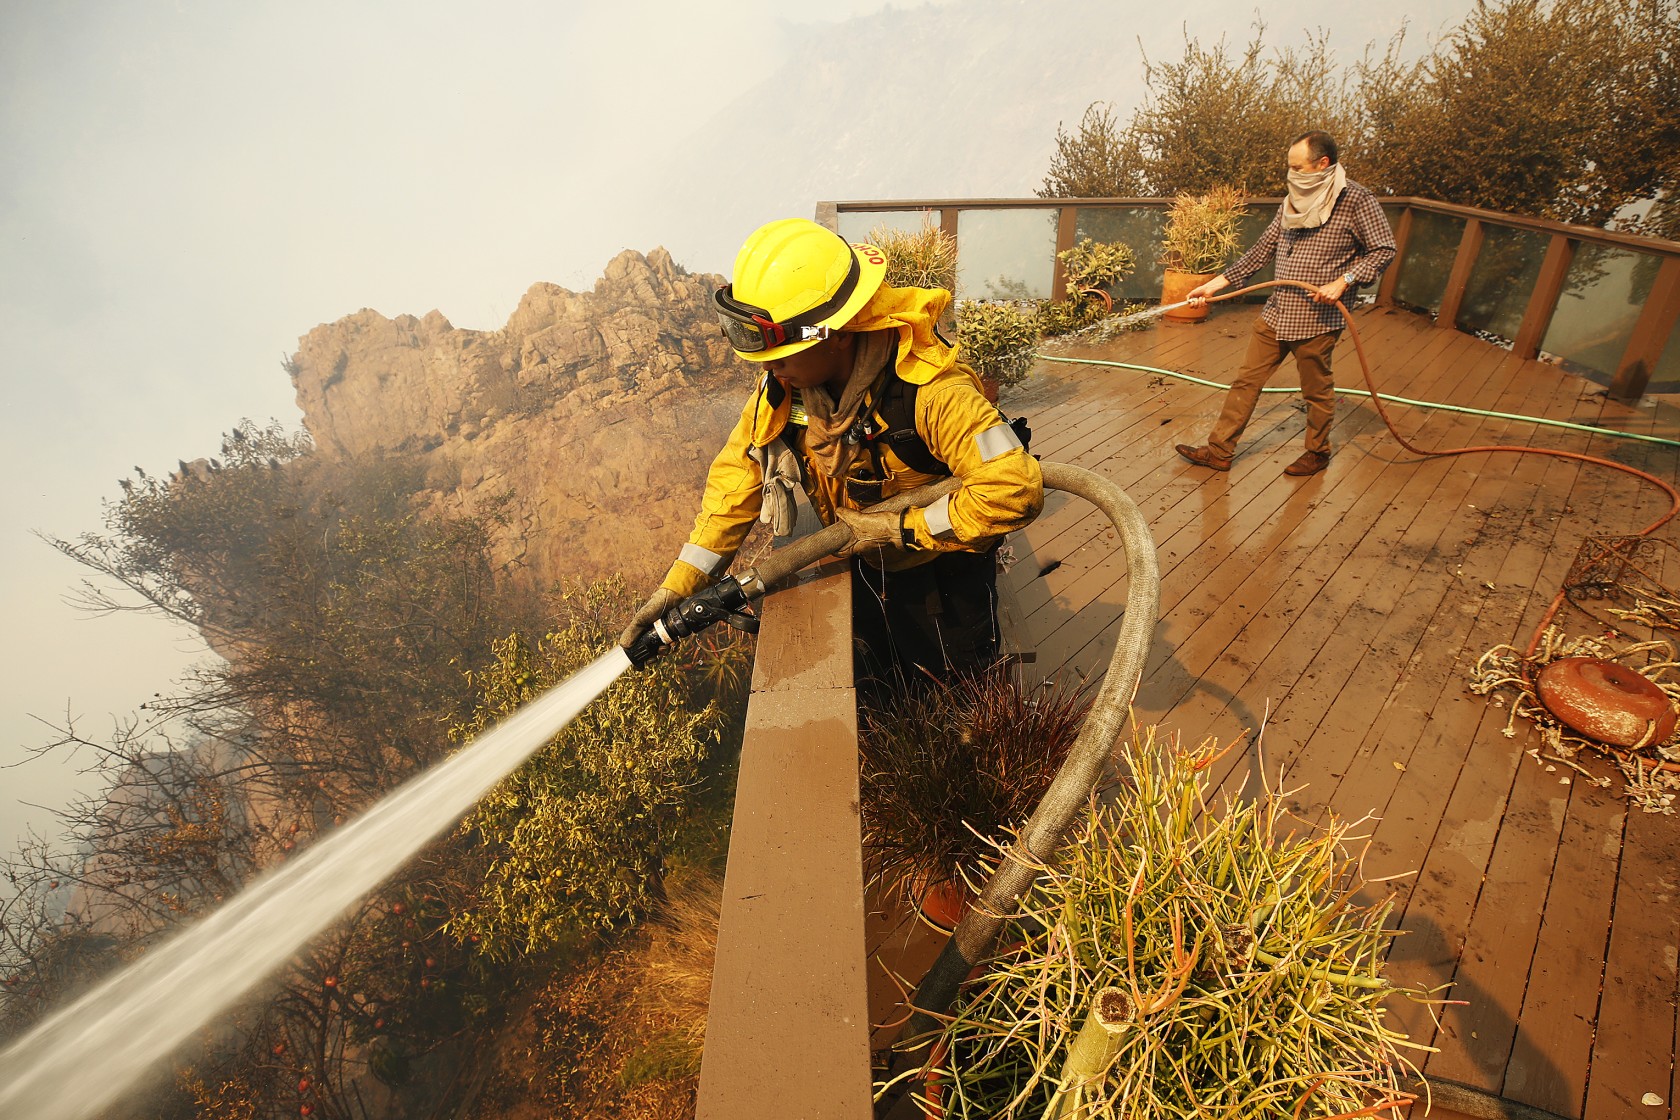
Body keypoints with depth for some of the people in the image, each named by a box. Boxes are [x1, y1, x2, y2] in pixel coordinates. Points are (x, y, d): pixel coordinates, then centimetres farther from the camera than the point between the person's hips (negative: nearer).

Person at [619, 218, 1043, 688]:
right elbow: (736, 476, -11)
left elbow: (1015, 489, -39)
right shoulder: (780, 387, -18)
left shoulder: (933, 392, -36)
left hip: (942, 563, -4)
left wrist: (898, 528, -32)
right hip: (864, 563, 5)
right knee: (876, 684, 22)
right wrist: (677, 584, -16)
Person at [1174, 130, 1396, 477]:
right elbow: (1263, 250, 12)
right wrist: (1214, 284, 7)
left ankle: (1318, 452, 29)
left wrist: (1342, 282, -21)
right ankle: (1219, 451, 12)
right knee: (1246, 380, 6)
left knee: (1317, 391, 10)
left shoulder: (1357, 201, -10)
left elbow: (1383, 250, -7)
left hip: (1317, 320, -6)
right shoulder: (1293, 202, 9)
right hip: (1275, 313, 6)